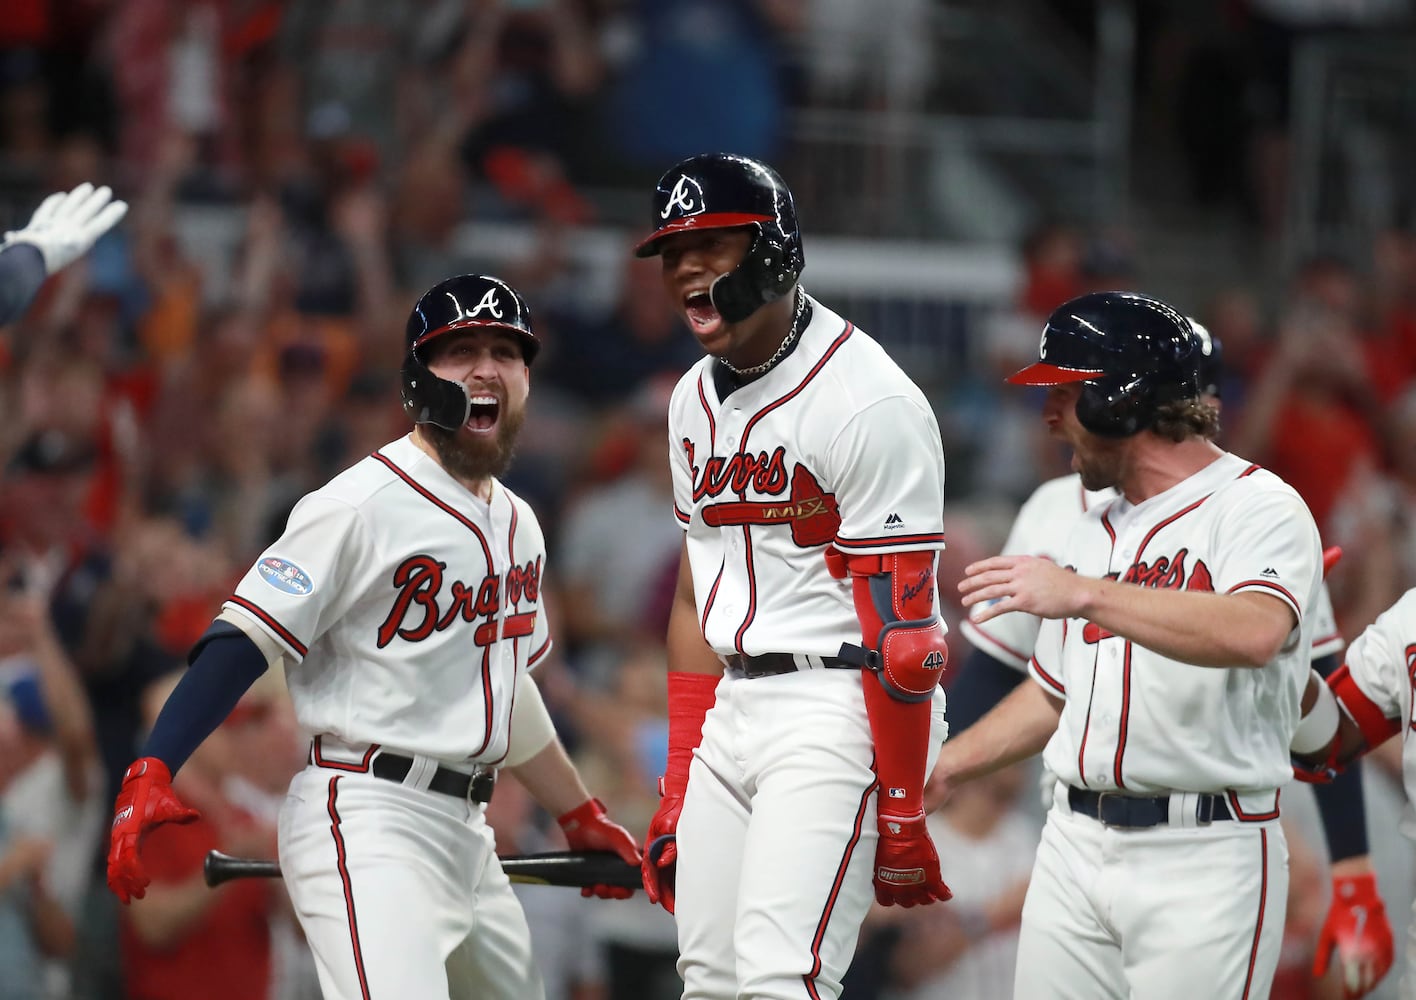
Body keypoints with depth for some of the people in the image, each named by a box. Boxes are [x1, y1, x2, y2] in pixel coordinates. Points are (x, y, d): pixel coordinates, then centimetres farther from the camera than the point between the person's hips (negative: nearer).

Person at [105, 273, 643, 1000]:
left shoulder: (515, 524, 17)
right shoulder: (363, 504, -9)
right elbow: (243, 640, -15)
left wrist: (581, 817, 36)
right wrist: (150, 774, -26)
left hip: (465, 831, 9)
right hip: (365, 823, -9)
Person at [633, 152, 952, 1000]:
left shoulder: (868, 402, -14)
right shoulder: (696, 399, 14)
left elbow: (901, 626, -16)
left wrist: (902, 818, -17)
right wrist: (679, 788, 15)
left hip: (836, 707, -9)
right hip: (732, 708, 9)